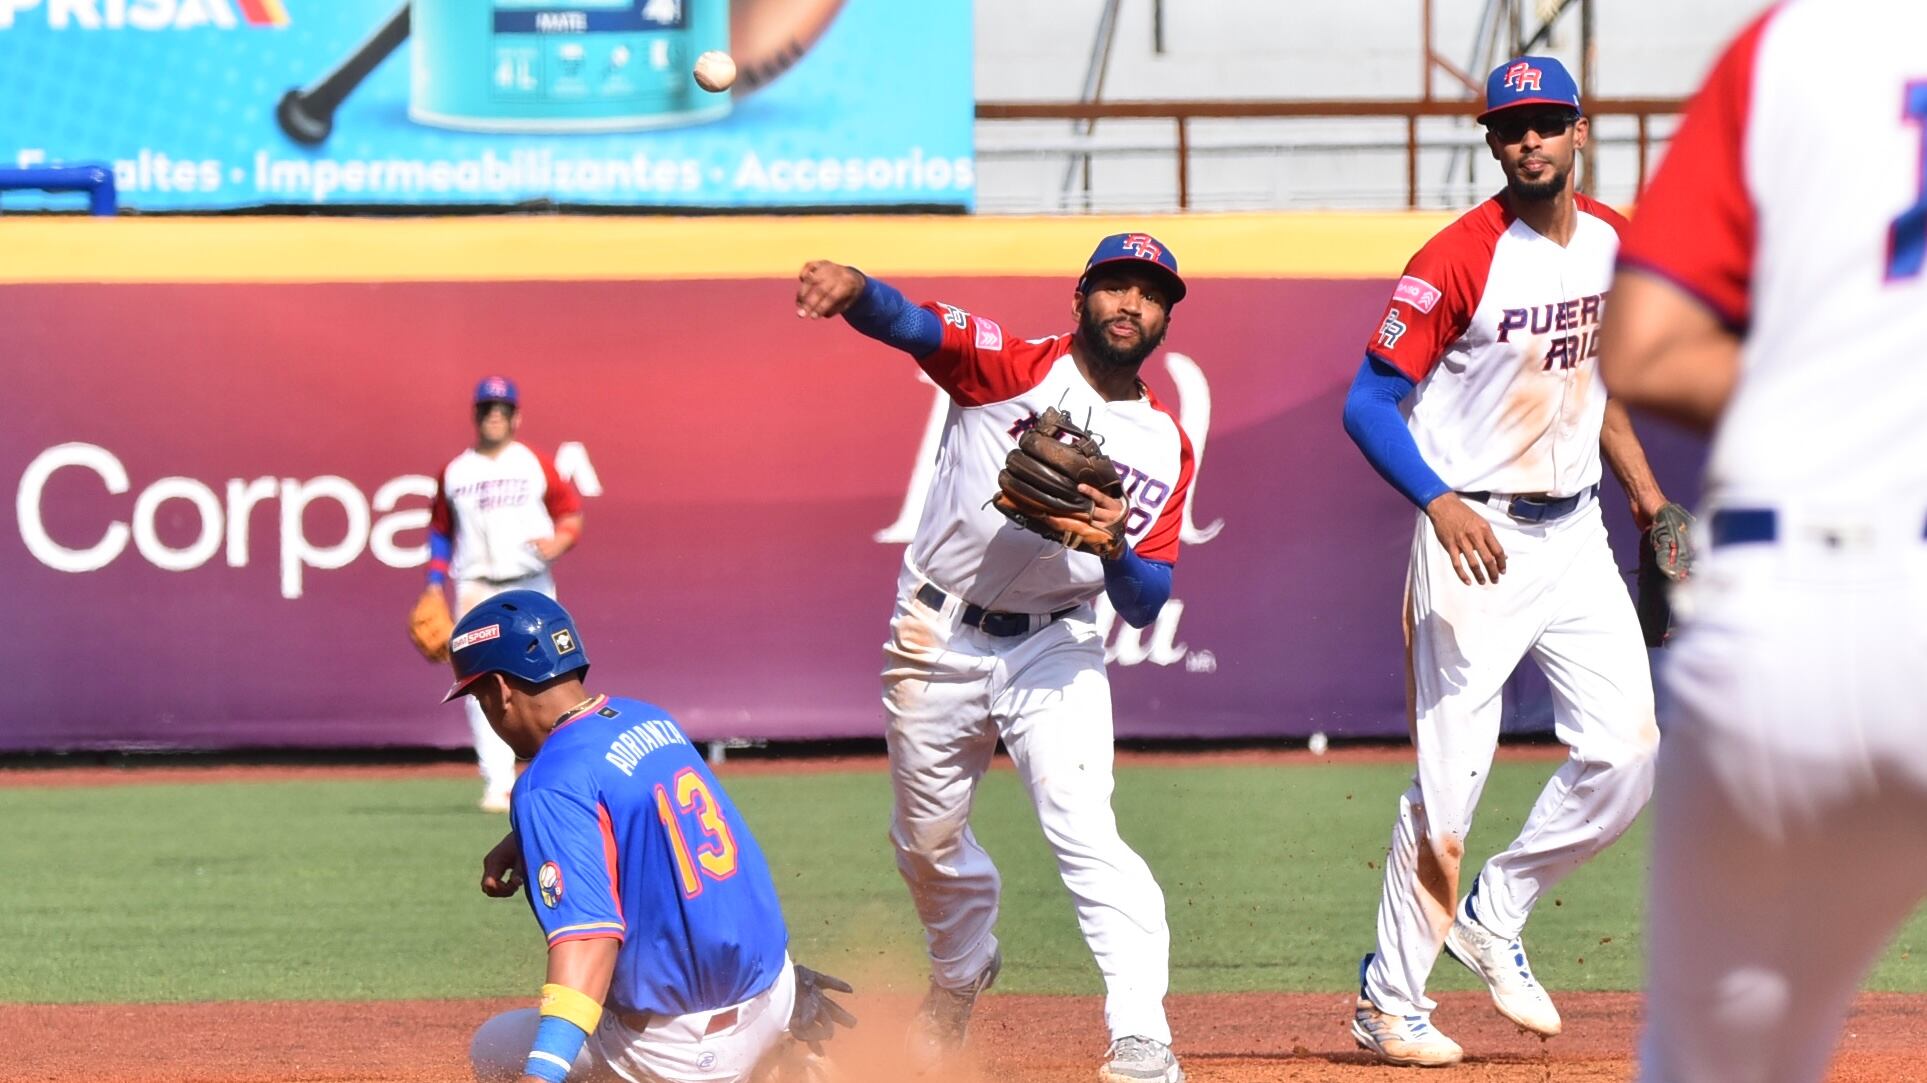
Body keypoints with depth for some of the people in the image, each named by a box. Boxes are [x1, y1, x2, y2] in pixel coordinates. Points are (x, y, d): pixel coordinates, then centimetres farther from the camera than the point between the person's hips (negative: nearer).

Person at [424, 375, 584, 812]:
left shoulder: (536, 465, 4)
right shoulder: (454, 472, 9)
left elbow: (571, 513, 7)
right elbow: (440, 530, 16)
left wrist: (559, 542, -13)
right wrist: (435, 585, 8)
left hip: (530, 586, -1)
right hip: (476, 588, 1)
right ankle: (497, 784, -12)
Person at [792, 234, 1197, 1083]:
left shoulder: (1165, 446, 1)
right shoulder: (1011, 367, -7)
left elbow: (1146, 606, -2)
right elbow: (911, 324, -26)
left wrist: (1115, 545, -25)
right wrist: (855, 289, -49)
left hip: (1055, 650, 0)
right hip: (936, 640, 0)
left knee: (1084, 830, -19)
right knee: (928, 838, 16)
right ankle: (961, 974, 46)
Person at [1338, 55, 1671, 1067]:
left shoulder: (1614, 245, 6)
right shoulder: (1457, 260, -14)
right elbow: (1369, 405, -14)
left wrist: (1646, 491, 11)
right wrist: (1440, 501, -28)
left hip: (1575, 535, 6)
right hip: (1475, 537, -6)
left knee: (1626, 753, -2)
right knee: (1451, 775, -5)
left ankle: (1494, 915, 18)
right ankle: (1389, 1000, 7)